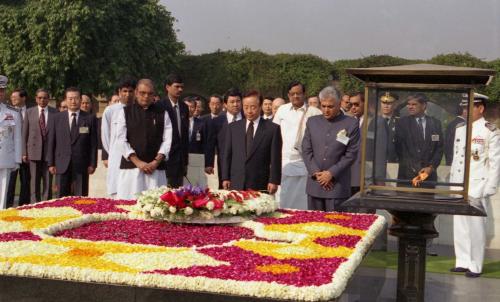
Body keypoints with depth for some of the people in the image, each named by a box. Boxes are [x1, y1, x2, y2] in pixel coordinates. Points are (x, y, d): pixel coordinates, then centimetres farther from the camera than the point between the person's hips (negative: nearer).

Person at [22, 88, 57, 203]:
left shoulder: (55, 113, 2)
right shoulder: (29, 112, 7)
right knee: (35, 181, 4)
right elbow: (25, 133, 7)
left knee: (48, 182, 3)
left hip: (49, 151, -1)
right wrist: (24, 152, 1)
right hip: (34, 151, 1)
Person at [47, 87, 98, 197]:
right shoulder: (56, 118, 8)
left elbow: (93, 143, 4)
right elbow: (50, 142, 7)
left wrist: (92, 164, -1)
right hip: (62, 165, 1)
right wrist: (50, 163, 1)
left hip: (81, 165, -1)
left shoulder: (89, 119, 5)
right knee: (62, 198, 3)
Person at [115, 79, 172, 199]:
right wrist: (138, 162, -9)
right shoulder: (125, 112, 7)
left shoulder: (162, 113, 10)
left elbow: (167, 139, 4)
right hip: (131, 166, 0)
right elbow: (121, 140, 0)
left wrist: (156, 161, -9)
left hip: (156, 168, 1)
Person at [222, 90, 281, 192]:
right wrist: (225, 178, 6)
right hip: (236, 183, 2)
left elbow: (275, 158, 1)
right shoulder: (233, 127, 12)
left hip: (260, 185, -2)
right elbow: (227, 155, 12)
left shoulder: (272, 128, 3)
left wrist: (274, 181, -5)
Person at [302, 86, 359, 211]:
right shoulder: (312, 122, 10)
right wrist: (316, 172, -4)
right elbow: (306, 150, 7)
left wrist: (331, 173, -10)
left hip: (338, 185, -3)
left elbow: (351, 154, -4)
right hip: (314, 183, 3)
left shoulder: (351, 124, -1)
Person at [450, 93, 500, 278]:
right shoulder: (460, 130, 14)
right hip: (459, 187, 6)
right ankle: (463, 262, 20)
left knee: (476, 226, -1)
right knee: (459, 226, 9)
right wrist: (452, 184, 15)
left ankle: (475, 266, 8)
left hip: (477, 188, -6)